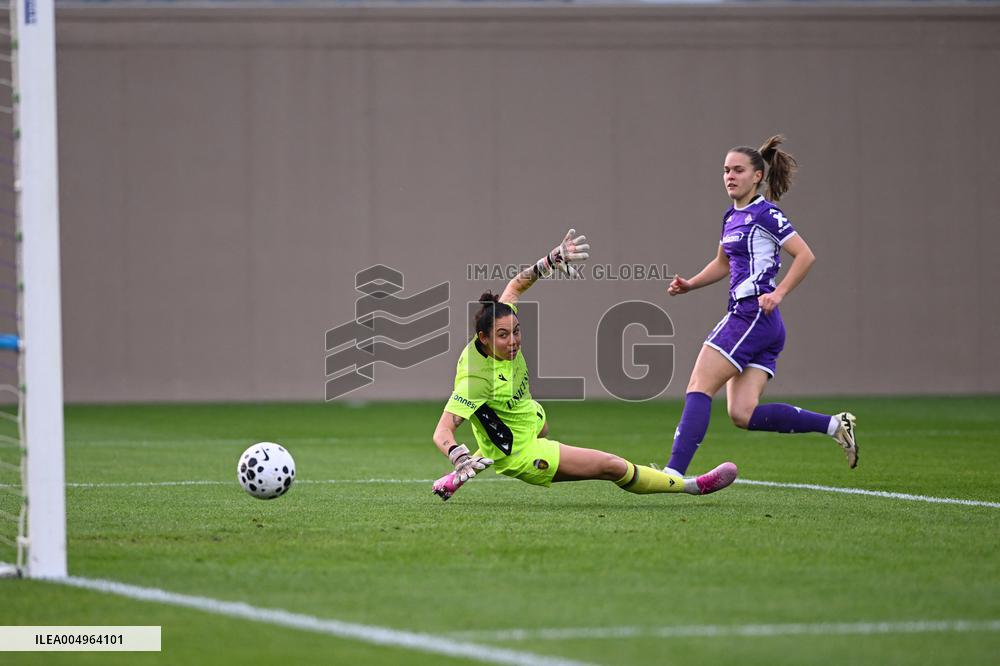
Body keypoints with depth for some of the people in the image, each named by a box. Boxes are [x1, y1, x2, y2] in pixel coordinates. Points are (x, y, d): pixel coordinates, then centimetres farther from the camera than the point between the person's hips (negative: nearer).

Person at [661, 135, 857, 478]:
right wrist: (689, 284, 18)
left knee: (699, 387, -11)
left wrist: (778, 294, -20)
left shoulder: (765, 214, -7)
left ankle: (673, 472, -16)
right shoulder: (732, 217, 19)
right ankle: (834, 425, 7)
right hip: (745, 318, 9)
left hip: (753, 315, -9)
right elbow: (723, 264, 33)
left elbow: (805, 255, -12)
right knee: (743, 414, 1)